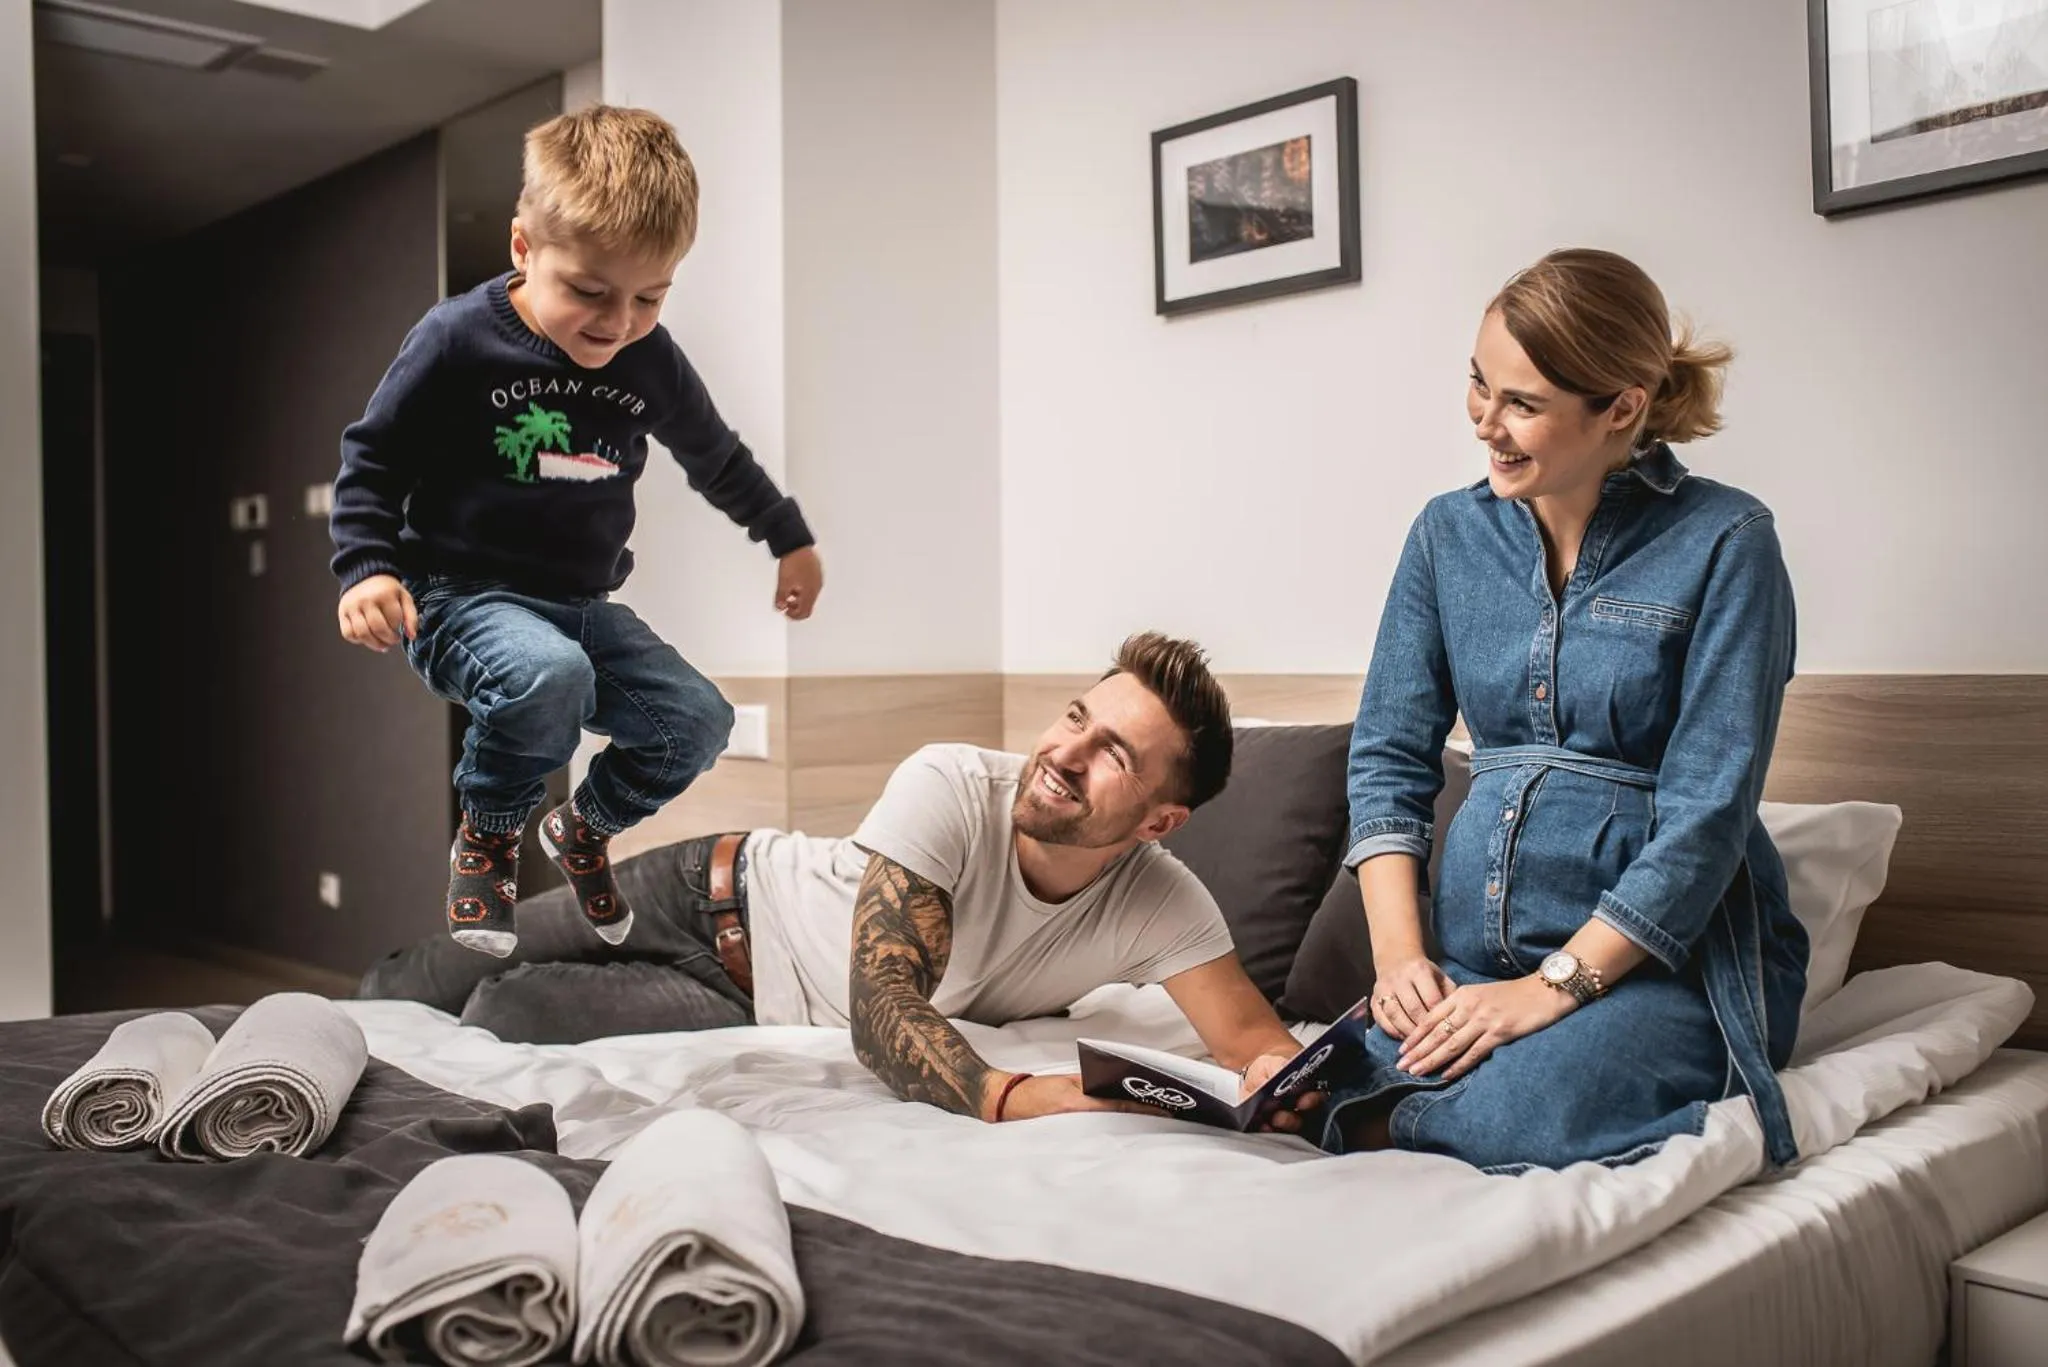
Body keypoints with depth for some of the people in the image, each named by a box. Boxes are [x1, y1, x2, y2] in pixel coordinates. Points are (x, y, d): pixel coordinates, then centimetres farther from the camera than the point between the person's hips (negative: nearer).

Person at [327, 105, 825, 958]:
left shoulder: (650, 362, 0)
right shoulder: (458, 341, -13)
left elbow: (717, 458, 18)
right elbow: (372, 459, -4)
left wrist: (790, 539, 28)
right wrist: (367, 568, -19)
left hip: (584, 604, 5)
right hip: (464, 594, -5)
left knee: (698, 720, -11)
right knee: (549, 675, -37)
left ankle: (587, 827, 21)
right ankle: (487, 838, -5)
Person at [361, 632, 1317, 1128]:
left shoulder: (1163, 910, -23)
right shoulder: (949, 788, -31)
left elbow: (1258, 1039, -28)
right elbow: (884, 1007, -36)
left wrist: (1281, 1083, -53)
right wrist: (1009, 1099, -54)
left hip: (758, 1016, 1)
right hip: (719, 891, -1)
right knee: (401, 991, 4)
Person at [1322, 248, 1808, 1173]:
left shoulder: (1724, 542, -8)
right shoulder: (1449, 535, 7)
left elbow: (1709, 812, -13)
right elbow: (1388, 758, 7)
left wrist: (1555, 985, -18)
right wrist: (1398, 951, -7)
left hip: (1669, 955, -4)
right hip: (1476, 949, 5)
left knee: (1501, 1121, -32)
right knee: (1335, 1102, -22)